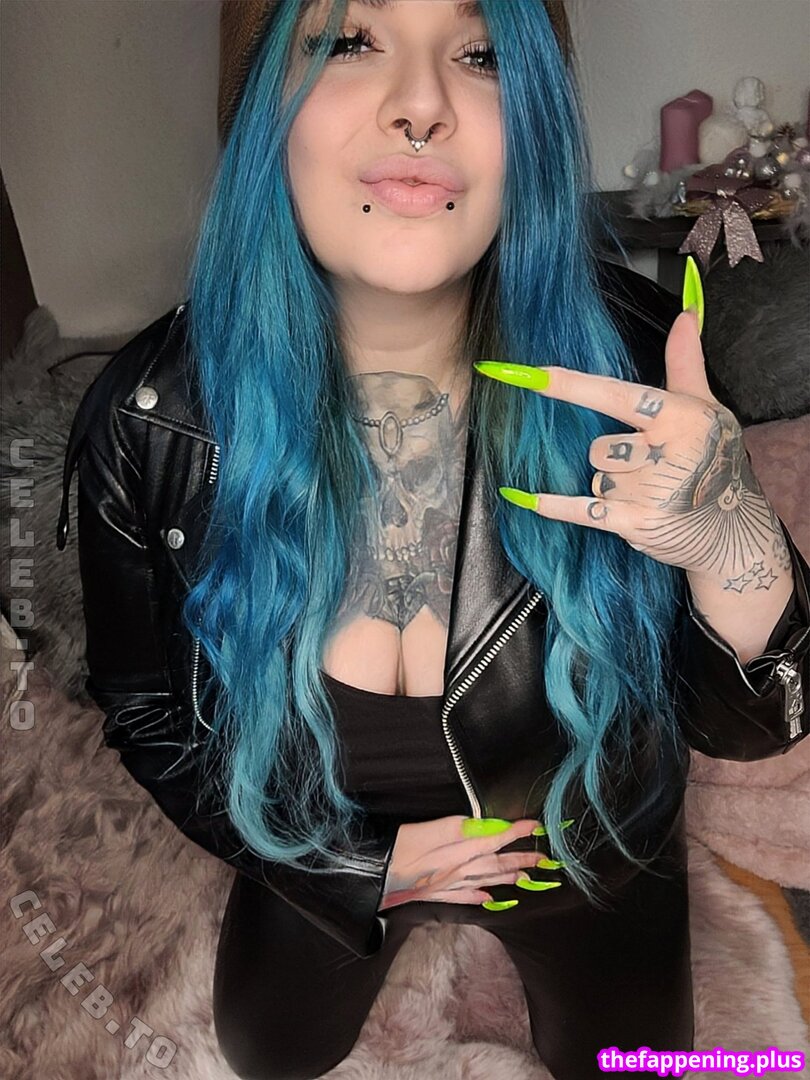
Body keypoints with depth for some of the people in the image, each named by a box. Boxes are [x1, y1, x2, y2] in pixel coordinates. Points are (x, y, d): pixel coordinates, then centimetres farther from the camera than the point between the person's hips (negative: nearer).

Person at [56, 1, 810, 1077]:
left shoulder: (634, 363, -29)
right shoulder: (148, 421, -27)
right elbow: (143, 710, -10)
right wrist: (364, 859, -15)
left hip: (588, 850, 0)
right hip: (327, 849, 1)